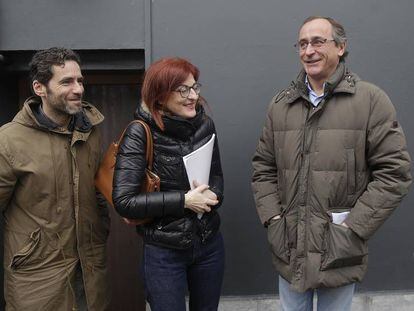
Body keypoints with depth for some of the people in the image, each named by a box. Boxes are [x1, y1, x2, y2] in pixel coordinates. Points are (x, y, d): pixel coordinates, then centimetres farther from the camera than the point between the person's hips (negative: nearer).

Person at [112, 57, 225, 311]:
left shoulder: (205, 124, -3)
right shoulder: (140, 133, -17)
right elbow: (123, 201, -21)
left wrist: (212, 195, -12)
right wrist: (184, 200, -21)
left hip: (210, 244, 5)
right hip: (164, 252, -4)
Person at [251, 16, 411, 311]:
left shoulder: (371, 99, -6)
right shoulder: (280, 104, 6)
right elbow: (263, 168, 9)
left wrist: (353, 228, -13)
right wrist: (273, 218, -3)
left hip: (340, 252, -3)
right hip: (289, 249, 3)